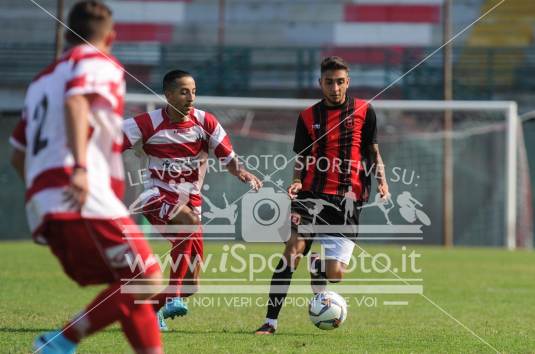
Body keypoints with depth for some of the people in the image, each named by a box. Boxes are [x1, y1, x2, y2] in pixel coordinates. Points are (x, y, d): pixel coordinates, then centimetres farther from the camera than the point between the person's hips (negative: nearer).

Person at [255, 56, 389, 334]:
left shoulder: (363, 111, 7)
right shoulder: (308, 116, 10)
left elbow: (373, 153, 13)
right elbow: (301, 158, 14)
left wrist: (382, 181, -4)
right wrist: (296, 181, -7)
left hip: (347, 200, -1)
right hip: (311, 195, 1)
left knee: (334, 274, -8)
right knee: (292, 249, -22)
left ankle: (317, 266, 31)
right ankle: (270, 321, -18)